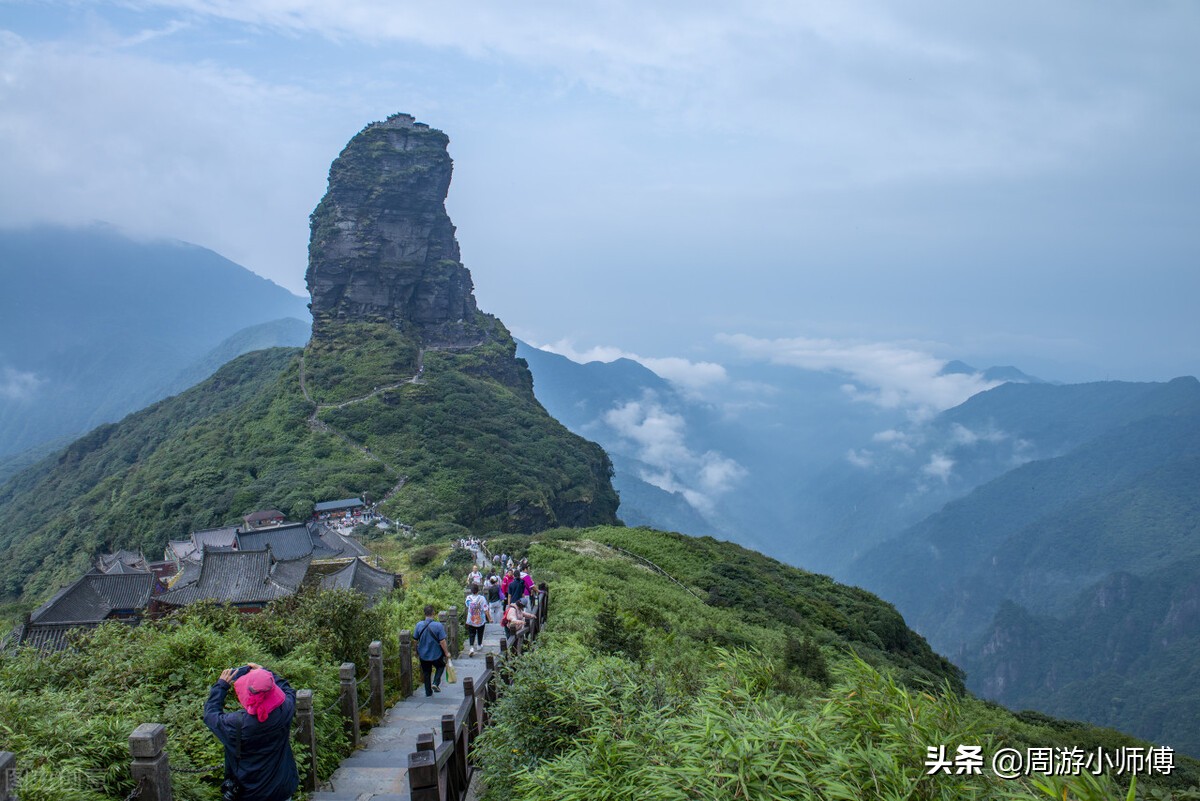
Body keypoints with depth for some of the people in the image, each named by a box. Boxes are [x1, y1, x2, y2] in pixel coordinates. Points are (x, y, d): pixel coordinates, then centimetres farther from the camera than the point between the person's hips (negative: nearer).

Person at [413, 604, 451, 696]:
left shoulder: (419, 625, -10)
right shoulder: (438, 626, -20)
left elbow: (415, 640, 1)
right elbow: (442, 641, -18)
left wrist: (417, 652, 17)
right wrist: (446, 653, -5)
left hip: (423, 655, 3)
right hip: (436, 654, -3)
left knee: (426, 673, 20)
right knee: (441, 666, 25)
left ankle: (428, 692, 28)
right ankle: (435, 683, 8)